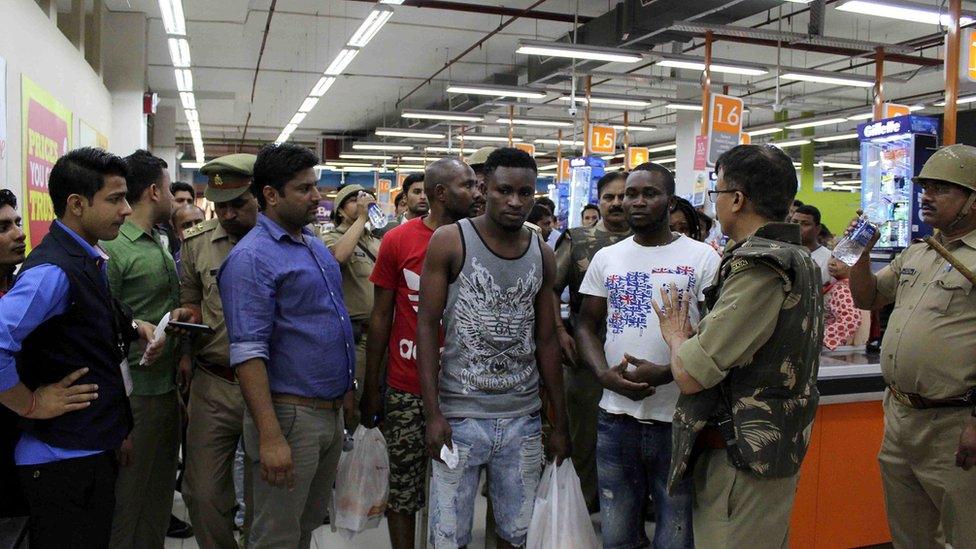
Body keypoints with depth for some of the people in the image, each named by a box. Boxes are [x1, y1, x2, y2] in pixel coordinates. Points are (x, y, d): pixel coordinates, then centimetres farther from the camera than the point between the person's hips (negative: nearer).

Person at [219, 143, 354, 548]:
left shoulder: (316, 246, 12)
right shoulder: (251, 257, -15)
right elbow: (247, 353, -21)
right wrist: (270, 437, -26)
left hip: (332, 411, 8)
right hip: (289, 414, -8)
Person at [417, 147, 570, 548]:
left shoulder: (542, 255, 6)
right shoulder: (450, 241, -6)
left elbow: (545, 341, 10)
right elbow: (427, 326, -6)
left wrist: (560, 423, 10)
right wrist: (433, 413, -12)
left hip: (523, 418, 4)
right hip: (459, 415, -3)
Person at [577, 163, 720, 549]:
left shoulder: (702, 258, -2)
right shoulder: (606, 258, 9)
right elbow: (587, 326, 10)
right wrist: (606, 374, -10)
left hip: (679, 420, -3)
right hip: (616, 418, 3)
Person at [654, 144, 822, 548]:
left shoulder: (758, 268, -22)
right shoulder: (799, 260, 10)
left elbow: (690, 375, -23)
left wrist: (676, 333, -4)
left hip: (742, 460, -10)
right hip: (777, 449, 10)